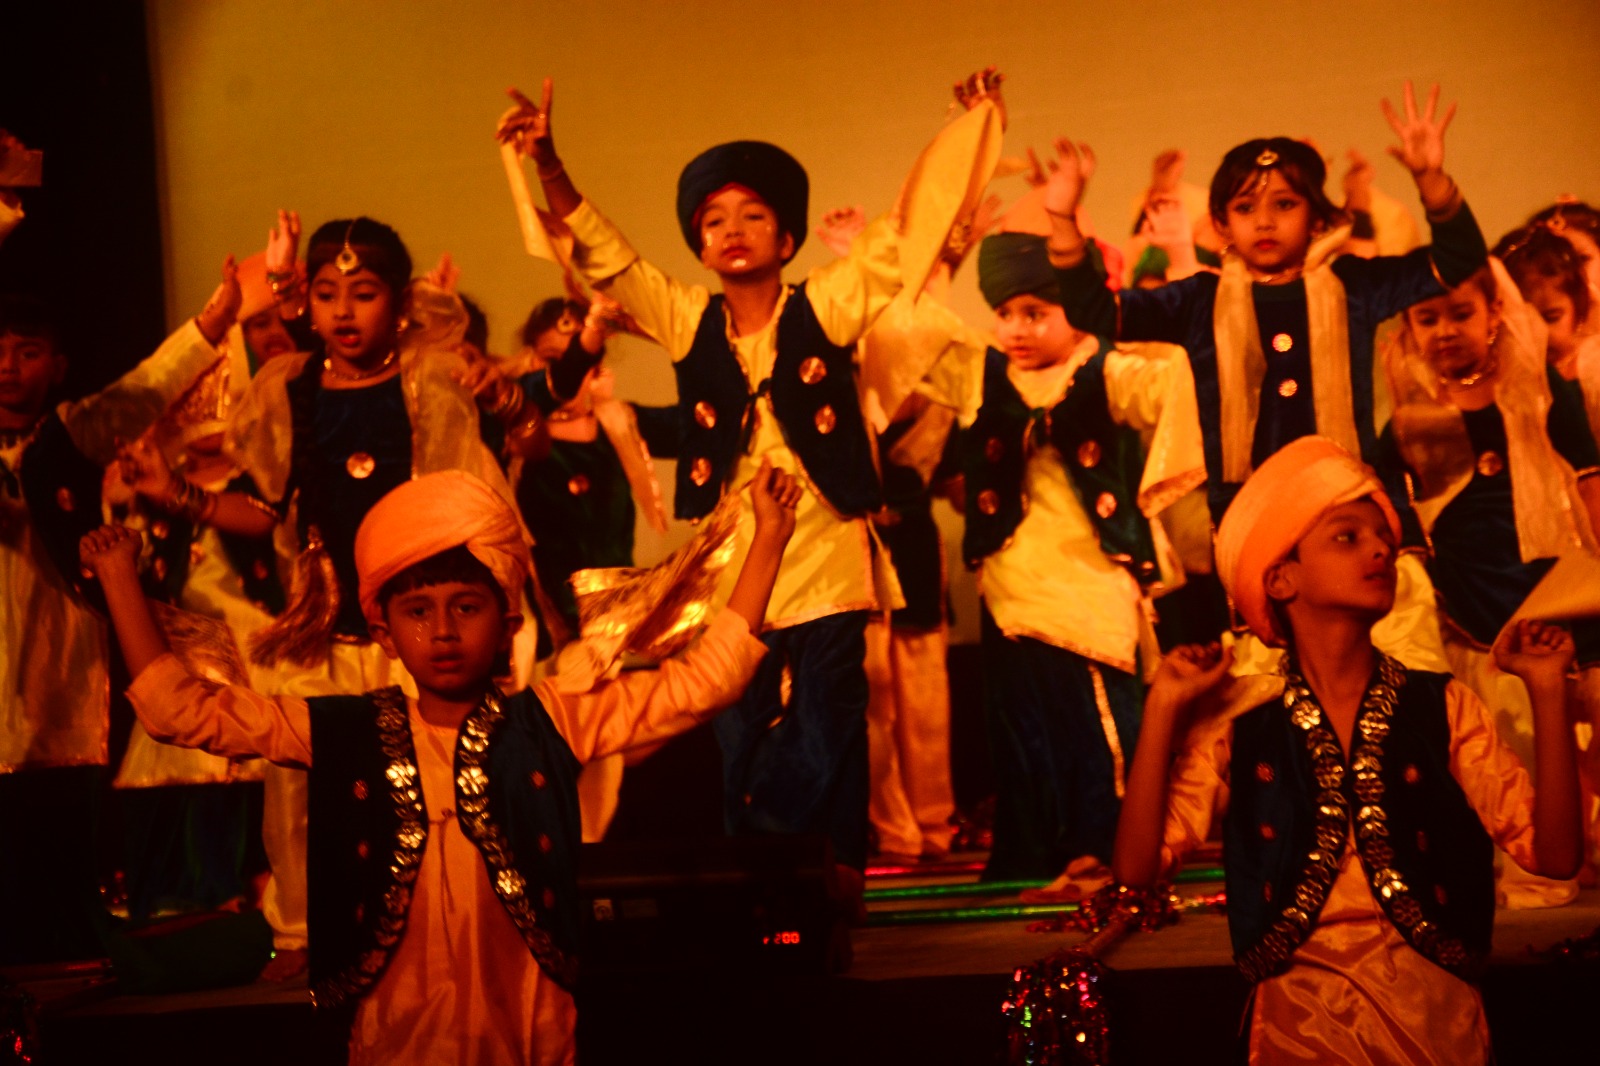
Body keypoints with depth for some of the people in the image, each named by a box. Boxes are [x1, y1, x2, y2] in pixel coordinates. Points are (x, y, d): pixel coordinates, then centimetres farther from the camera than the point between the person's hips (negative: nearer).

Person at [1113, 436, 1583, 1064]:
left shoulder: (1444, 709, 3)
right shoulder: (1238, 722, 2)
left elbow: (1554, 853, -3)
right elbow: (1138, 866, -5)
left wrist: (1546, 690, -9)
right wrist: (1162, 710, -10)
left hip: (1436, 1015, 2)